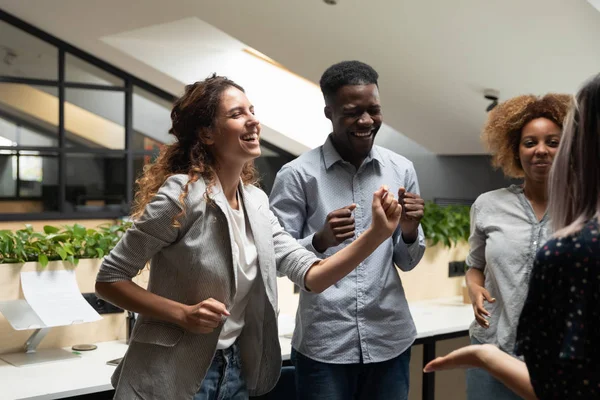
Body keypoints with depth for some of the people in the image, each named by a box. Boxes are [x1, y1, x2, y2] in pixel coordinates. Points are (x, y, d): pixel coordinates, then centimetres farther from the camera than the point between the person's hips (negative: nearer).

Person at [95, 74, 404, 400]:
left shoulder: (256, 202, 2)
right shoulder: (184, 194, -18)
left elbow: (311, 276, -3)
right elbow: (108, 279, -13)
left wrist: (378, 233, -13)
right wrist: (183, 313, -23)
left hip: (235, 372, 7)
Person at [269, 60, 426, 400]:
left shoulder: (401, 170, 3)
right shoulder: (297, 175, -8)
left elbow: (407, 262, 10)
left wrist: (409, 232, -11)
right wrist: (320, 241, -23)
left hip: (390, 340, 3)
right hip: (323, 345, -3)